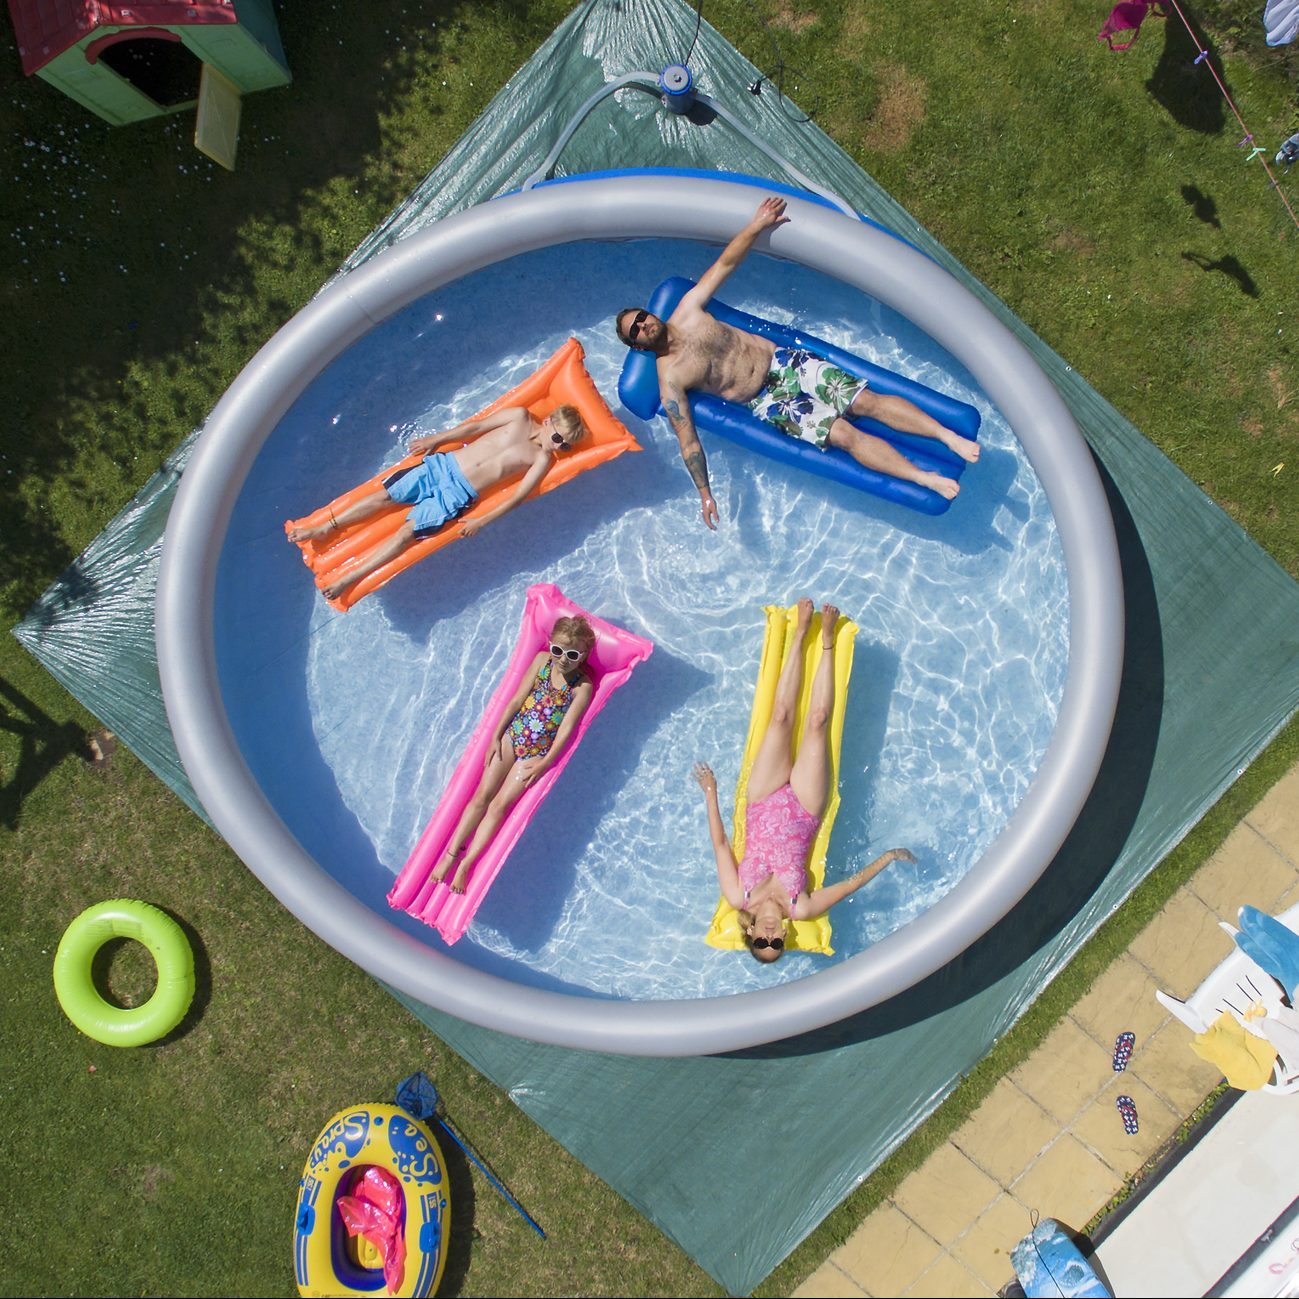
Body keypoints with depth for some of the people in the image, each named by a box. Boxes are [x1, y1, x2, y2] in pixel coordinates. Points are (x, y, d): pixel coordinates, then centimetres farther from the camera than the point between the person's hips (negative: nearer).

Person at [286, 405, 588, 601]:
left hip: (459, 494, -2)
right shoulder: (520, 417, 4)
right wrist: (437, 439, 10)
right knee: (384, 495, -1)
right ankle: (323, 529, 13)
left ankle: (348, 578, -5)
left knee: (407, 532, -10)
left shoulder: (543, 458, -3)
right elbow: (476, 426, 10)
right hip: (443, 464, 3)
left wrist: (481, 521, -15)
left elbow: (519, 494, -8)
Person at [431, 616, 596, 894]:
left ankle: (465, 865, -4)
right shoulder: (542, 660, -3)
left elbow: (567, 726, -13)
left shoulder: (583, 686, -13)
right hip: (512, 735, 3)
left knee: (499, 805, -8)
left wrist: (544, 764, -14)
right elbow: (517, 700, 0)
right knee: (482, 796, -1)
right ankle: (450, 855, 5)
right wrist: (496, 737, 0)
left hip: (538, 753, -3)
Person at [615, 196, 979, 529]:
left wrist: (755, 225, 2)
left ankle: (950, 436, -10)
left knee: (866, 400, -10)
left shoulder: (687, 311, 1)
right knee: (843, 433, -20)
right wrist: (704, 493, -19)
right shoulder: (670, 379, -9)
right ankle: (926, 479, -24)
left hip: (781, 360, 4)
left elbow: (724, 263, 12)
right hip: (767, 400, -4)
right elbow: (688, 440, -12)